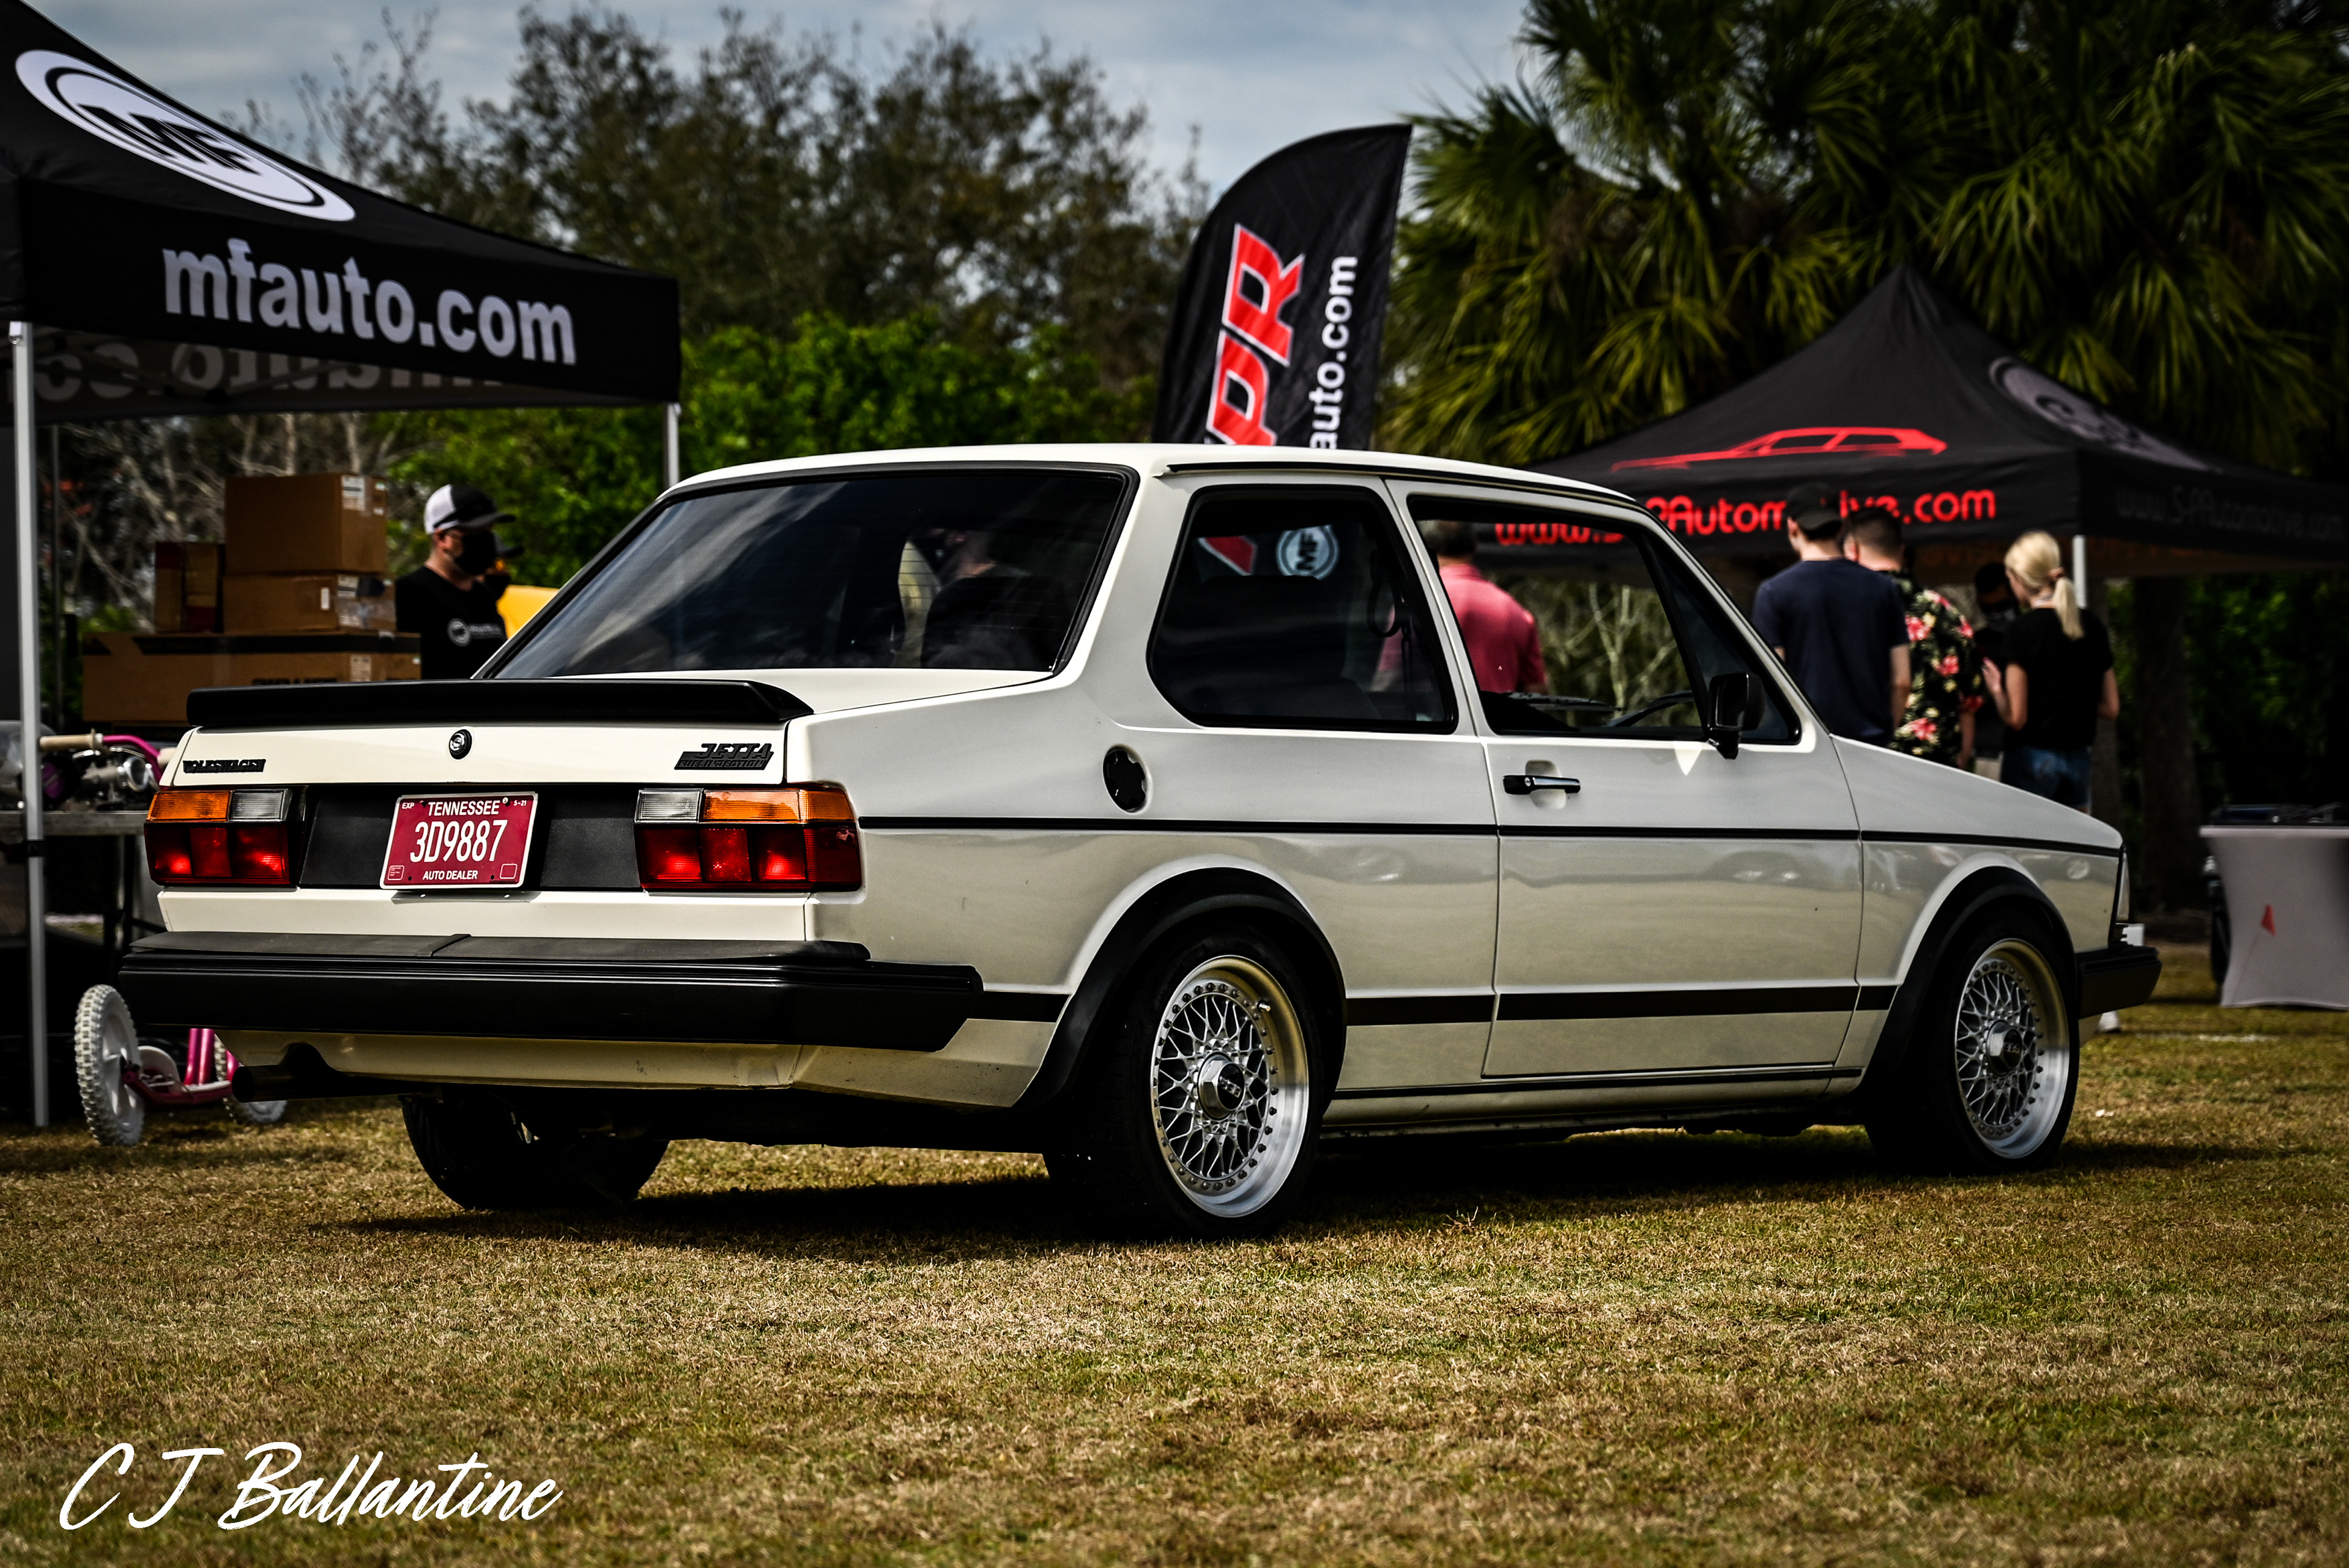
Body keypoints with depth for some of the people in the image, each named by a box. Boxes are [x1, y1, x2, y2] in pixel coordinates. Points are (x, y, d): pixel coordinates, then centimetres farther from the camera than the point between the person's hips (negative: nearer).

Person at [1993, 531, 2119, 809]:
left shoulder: (2025, 628, -11)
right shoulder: (2092, 627, 7)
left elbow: (2016, 718, -12)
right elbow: (2111, 708, 12)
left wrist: (1996, 689, 6)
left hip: (2032, 757, -6)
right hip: (2078, 759, 6)